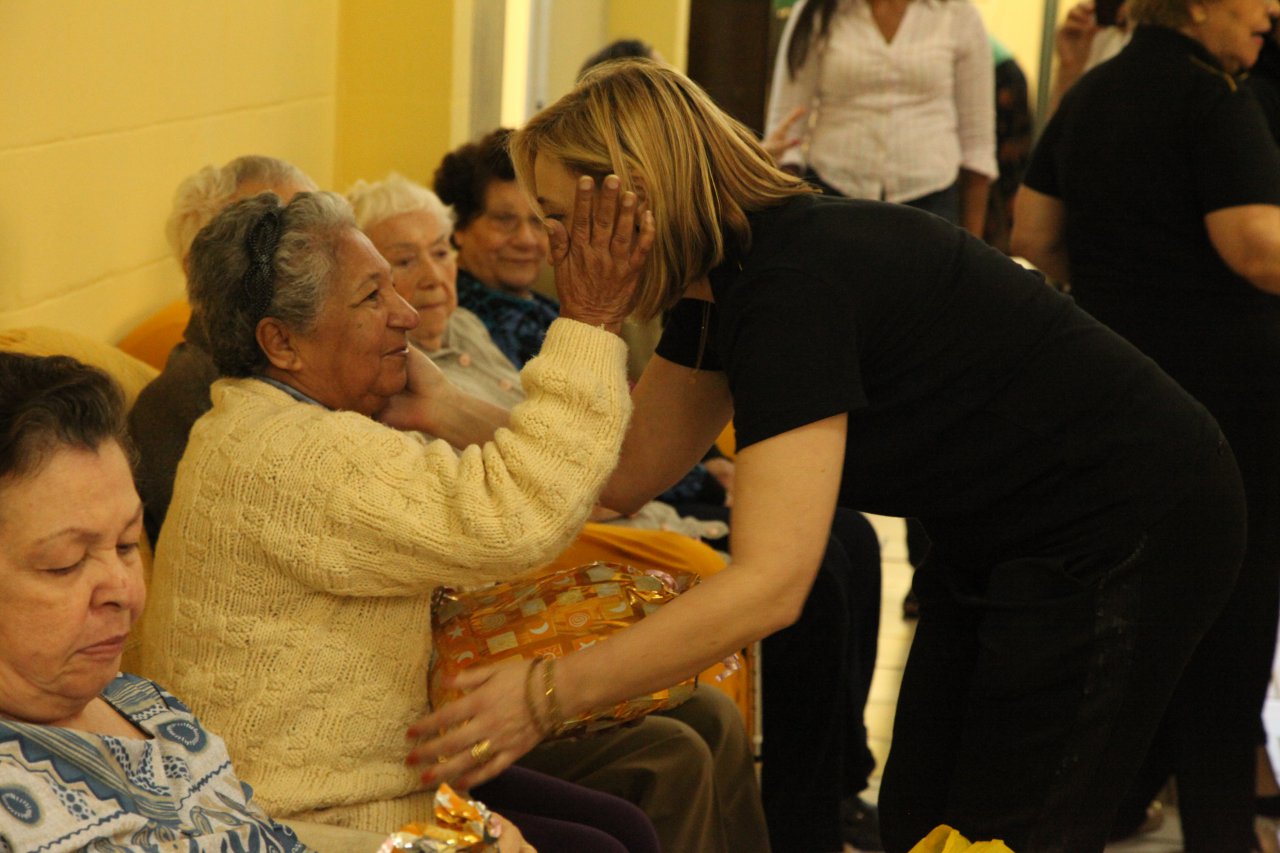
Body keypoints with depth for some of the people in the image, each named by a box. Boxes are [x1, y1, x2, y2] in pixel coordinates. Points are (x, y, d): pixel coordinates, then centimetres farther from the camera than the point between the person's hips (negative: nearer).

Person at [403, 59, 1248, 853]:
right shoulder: (724, 277, 0)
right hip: (1002, 539, 10)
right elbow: (629, 474, 1)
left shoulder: (796, 284, -29)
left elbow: (770, 584, -36)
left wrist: (552, 694, -37)